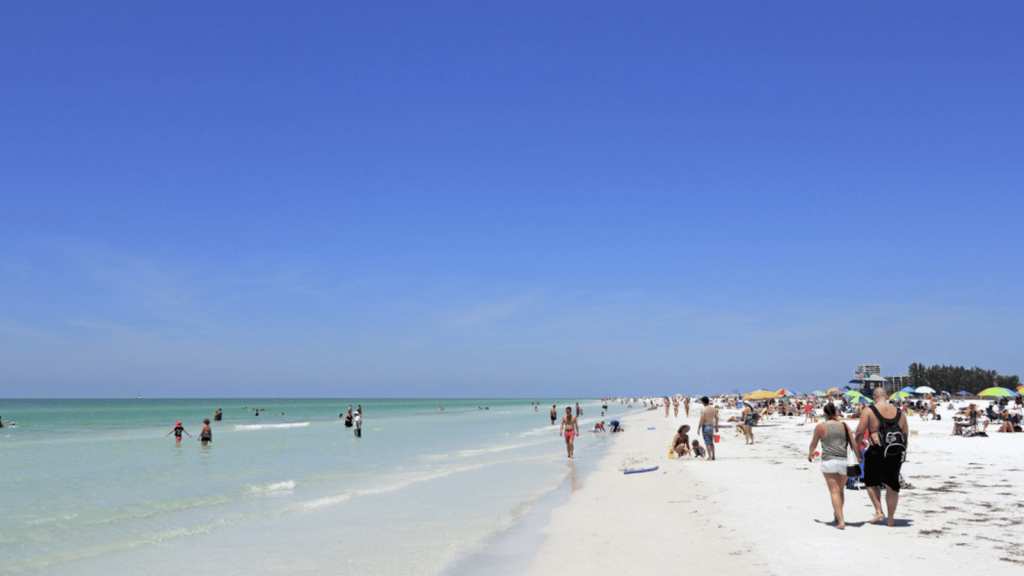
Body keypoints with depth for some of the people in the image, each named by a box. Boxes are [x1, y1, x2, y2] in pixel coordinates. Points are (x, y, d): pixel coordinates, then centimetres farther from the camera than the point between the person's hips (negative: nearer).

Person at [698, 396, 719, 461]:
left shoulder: (703, 409, -14)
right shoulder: (714, 409, 5)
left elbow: (702, 420, -16)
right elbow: (716, 418, 12)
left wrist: (699, 428, -9)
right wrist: (716, 427, 22)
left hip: (705, 426, -6)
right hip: (711, 426, 6)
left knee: (707, 443, -2)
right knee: (711, 442, 17)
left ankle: (710, 457, -4)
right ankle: (713, 456, 24)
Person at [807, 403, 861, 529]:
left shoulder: (820, 427, 1)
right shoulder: (844, 426, 6)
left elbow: (813, 445, 11)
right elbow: (854, 444, 4)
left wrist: (810, 454, 30)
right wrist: (859, 458, 17)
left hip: (828, 461, -3)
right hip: (843, 461, 3)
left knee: (834, 491, -4)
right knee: (841, 490, 20)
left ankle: (841, 521, -14)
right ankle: (837, 516, 34)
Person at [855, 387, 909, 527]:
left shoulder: (868, 411, -4)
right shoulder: (899, 412, 8)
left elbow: (859, 432, -7)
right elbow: (906, 434, 14)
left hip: (876, 452, -3)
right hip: (896, 453, 3)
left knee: (871, 482, 15)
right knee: (892, 485, 11)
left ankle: (878, 511, 3)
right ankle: (891, 518, 16)